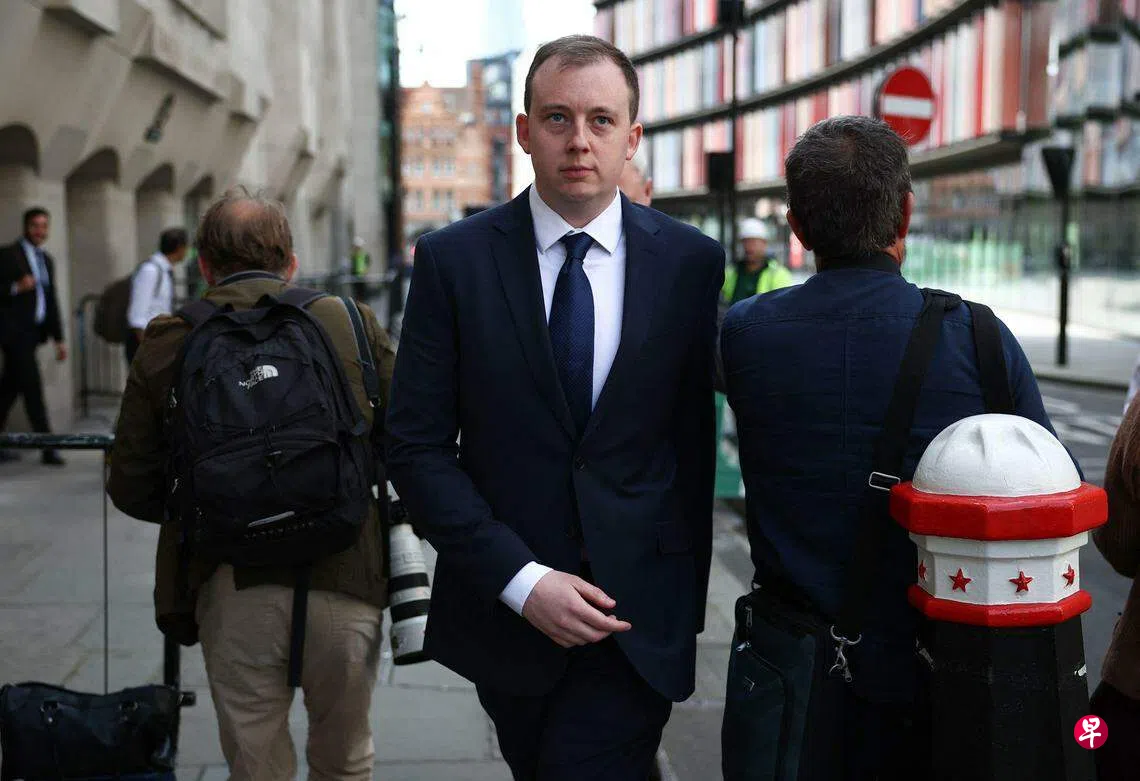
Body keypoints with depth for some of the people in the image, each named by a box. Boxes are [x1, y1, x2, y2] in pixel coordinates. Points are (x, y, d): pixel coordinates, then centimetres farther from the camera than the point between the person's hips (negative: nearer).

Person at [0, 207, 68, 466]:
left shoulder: (47, 259, 17)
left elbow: (52, 301, 19)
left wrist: (59, 338, 18)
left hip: (32, 332, 7)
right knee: (32, 387, -10)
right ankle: (47, 447, -9)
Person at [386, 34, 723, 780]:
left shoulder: (691, 262, -2)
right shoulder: (453, 259, -5)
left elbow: (696, 438, 3)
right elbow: (418, 446, -7)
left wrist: (689, 599, 5)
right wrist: (520, 579, -14)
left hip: (637, 610, -1)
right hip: (503, 602, 1)